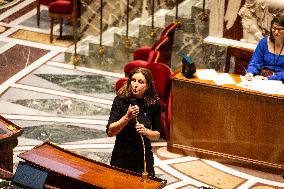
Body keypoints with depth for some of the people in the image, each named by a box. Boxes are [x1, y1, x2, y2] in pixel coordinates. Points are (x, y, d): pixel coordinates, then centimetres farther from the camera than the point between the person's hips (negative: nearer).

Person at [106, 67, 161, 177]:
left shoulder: (153, 104, -6)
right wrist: (127, 117, -27)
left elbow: (157, 135, 4)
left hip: (144, 159, 1)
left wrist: (146, 132, -16)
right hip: (121, 158, -1)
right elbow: (110, 132, -15)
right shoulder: (120, 100, -10)